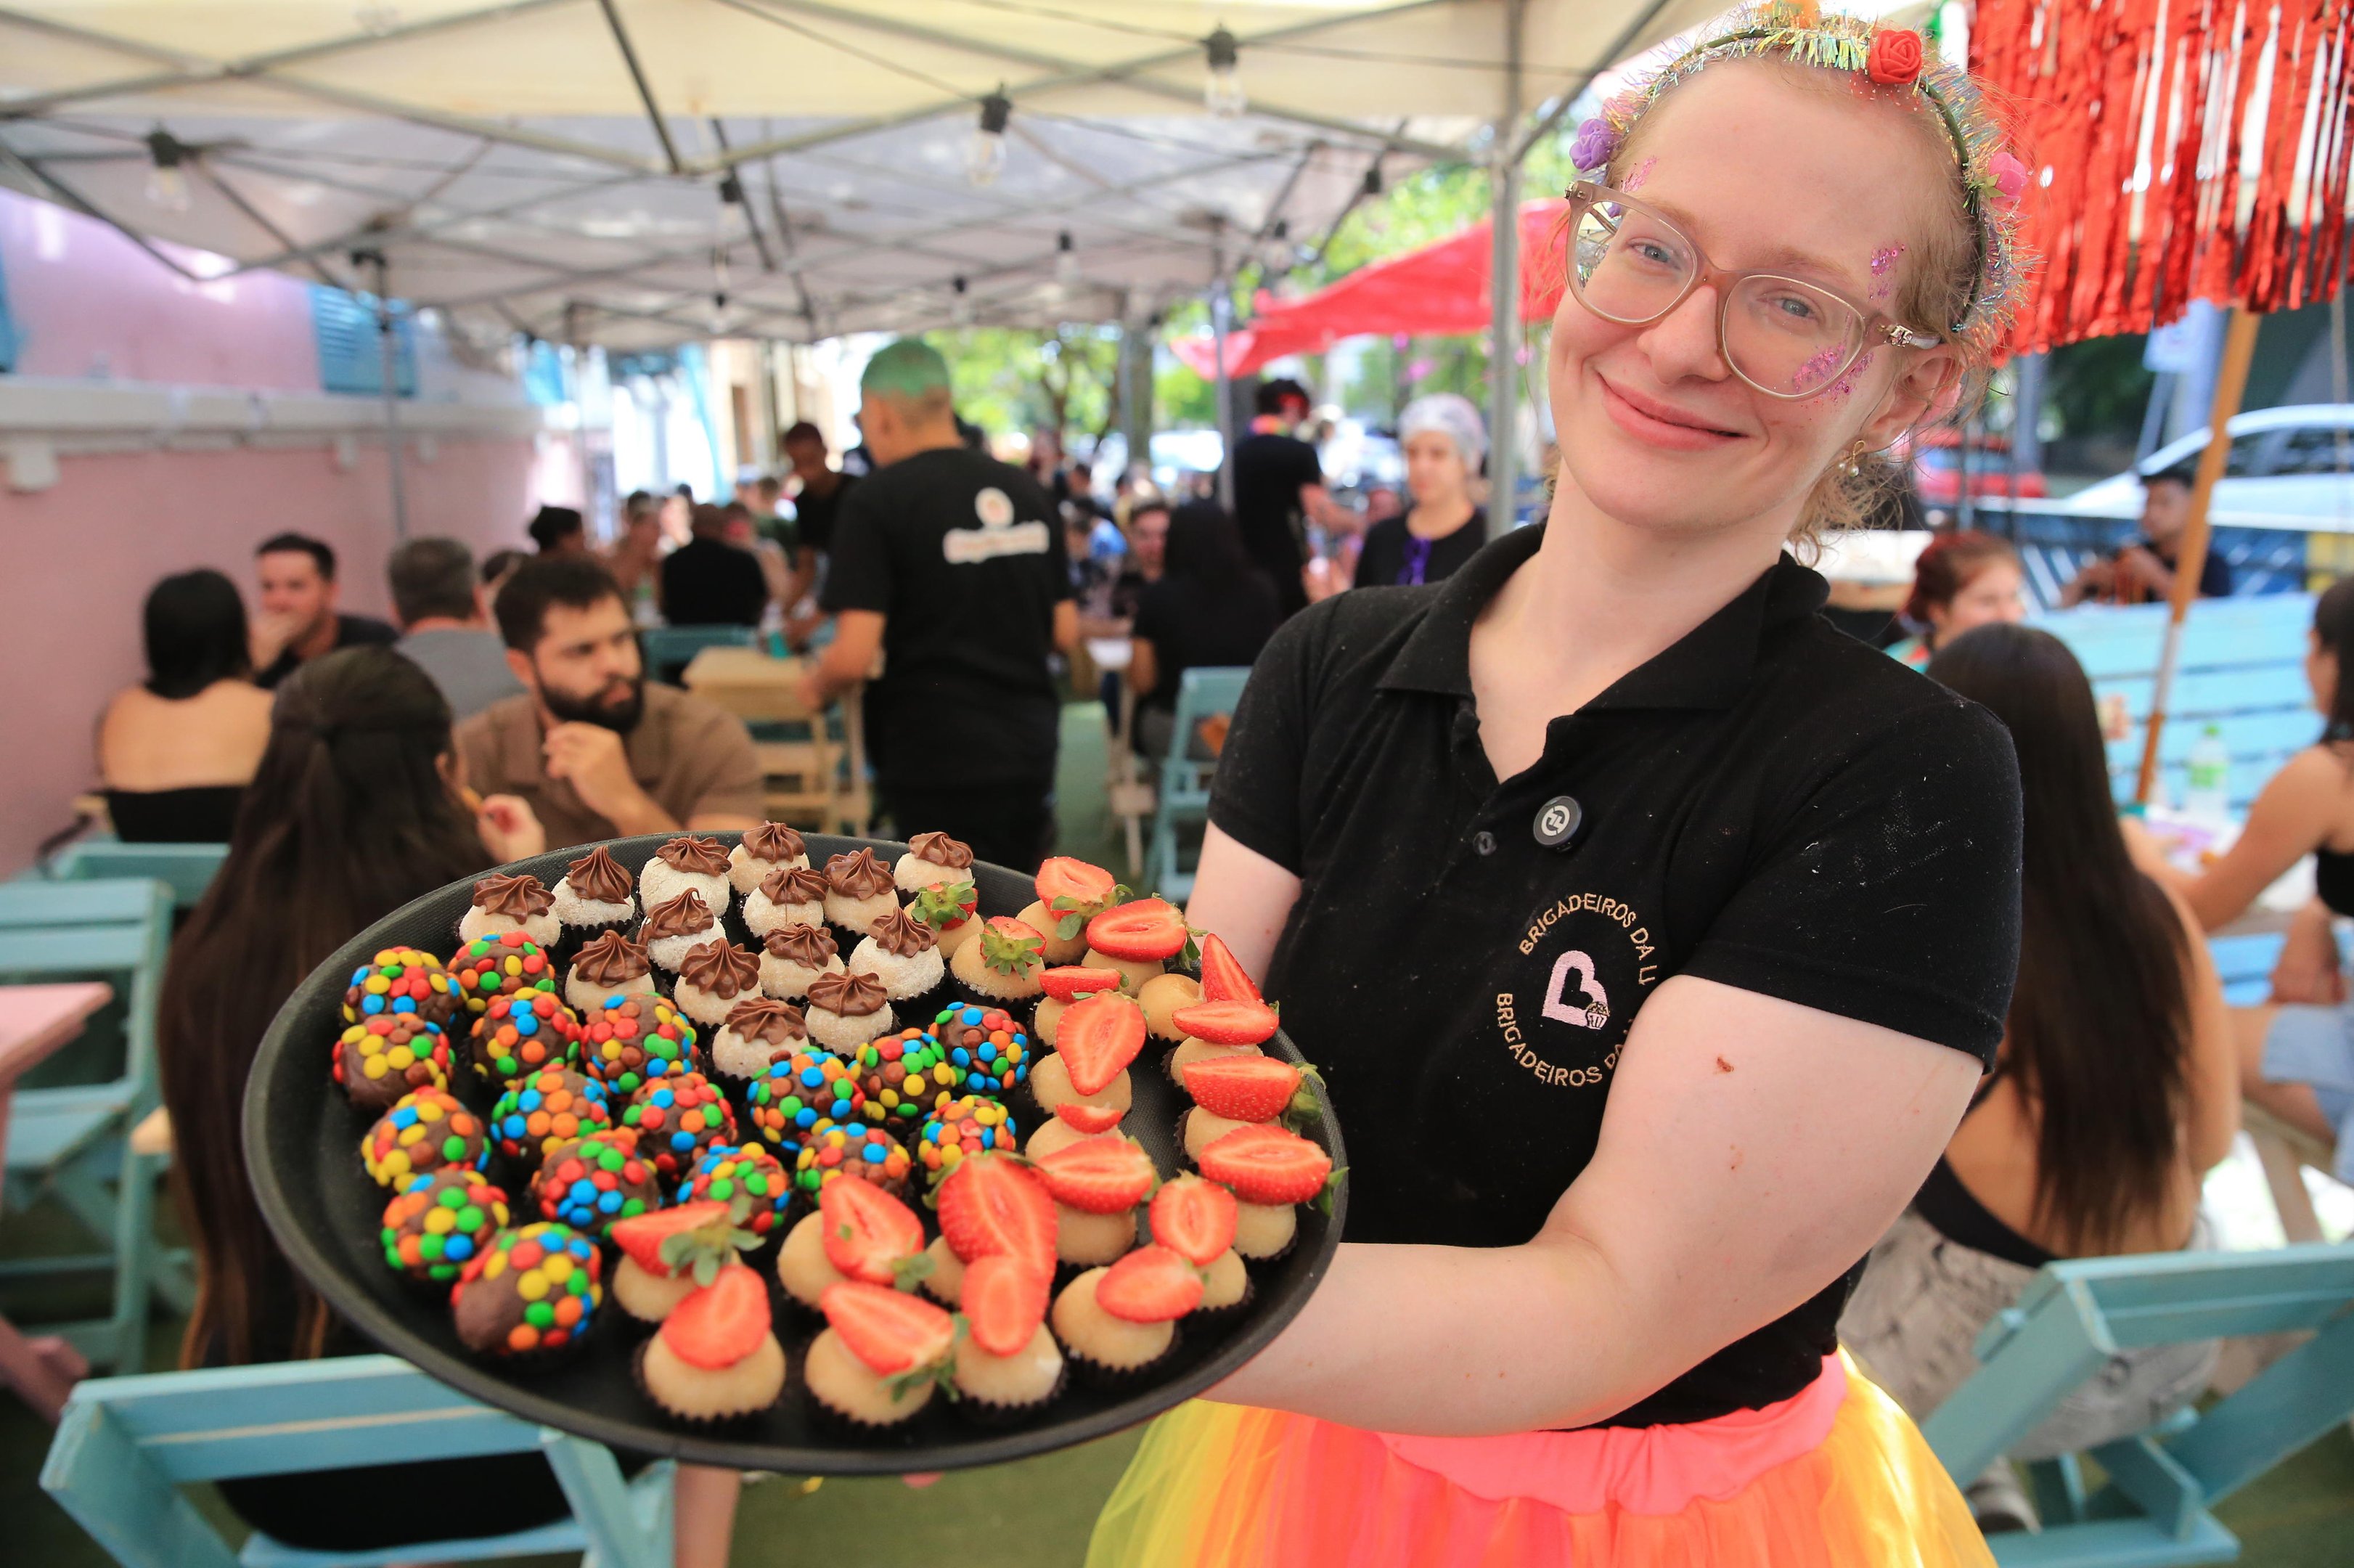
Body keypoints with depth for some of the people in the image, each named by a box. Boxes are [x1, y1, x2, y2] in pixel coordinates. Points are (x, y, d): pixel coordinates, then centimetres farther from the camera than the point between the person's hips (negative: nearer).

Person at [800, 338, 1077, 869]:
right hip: (1030, 751, 5)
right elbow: (1065, 635, 9)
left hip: (936, 763, -5)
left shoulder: (879, 499, -11)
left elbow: (853, 657, -17)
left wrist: (815, 686, 4)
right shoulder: (1027, 491, 6)